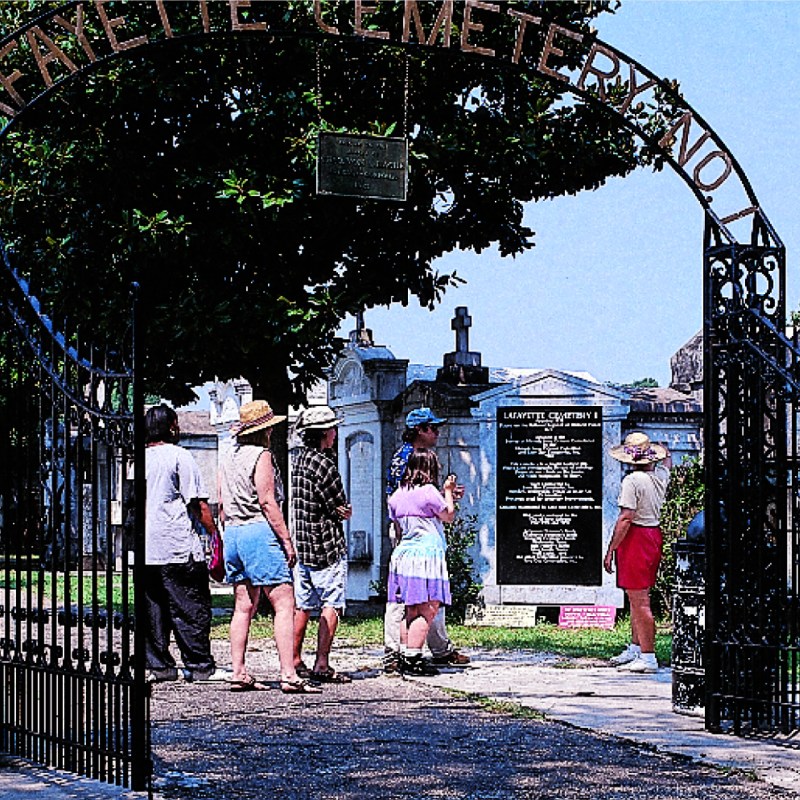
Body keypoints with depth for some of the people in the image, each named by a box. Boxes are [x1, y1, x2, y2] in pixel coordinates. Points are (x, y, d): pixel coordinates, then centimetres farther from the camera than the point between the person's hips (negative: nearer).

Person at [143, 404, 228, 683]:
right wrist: (214, 534, -3)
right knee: (192, 607, -1)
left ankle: (159, 665, 10)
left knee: (153, 608, 10)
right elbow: (198, 503, -9)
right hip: (178, 546, -6)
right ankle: (200, 665, -1)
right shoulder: (179, 456, -6)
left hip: (145, 550, 6)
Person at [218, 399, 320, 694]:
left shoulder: (229, 457, 16)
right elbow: (267, 502, -14)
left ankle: (239, 673, 9)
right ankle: (288, 675, -17)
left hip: (232, 533, 9)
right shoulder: (261, 455, -9)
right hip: (259, 530, -9)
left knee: (244, 606, 11)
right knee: (284, 604, -9)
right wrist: (287, 541, -12)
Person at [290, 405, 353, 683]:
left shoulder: (298, 457, 11)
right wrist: (342, 511, 8)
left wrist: (338, 510, 3)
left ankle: (295, 662, 17)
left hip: (301, 545, 8)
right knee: (331, 605, -5)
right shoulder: (323, 463, -15)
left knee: (302, 606, 13)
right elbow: (343, 509, -11)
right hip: (326, 546, -8)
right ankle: (322, 665, -9)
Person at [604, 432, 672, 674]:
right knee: (638, 598, 19)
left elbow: (625, 519, -21)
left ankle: (648, 657, -6)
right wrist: (665, 453, 57)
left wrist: (610, 550, -16)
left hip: (636, 538, -9)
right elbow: (667, 462, 34)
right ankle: (635, 649, 28)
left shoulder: (632, 480, -16)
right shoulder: (660, 476, 8)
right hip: (654, 534, 9)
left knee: (639, 600, -7)